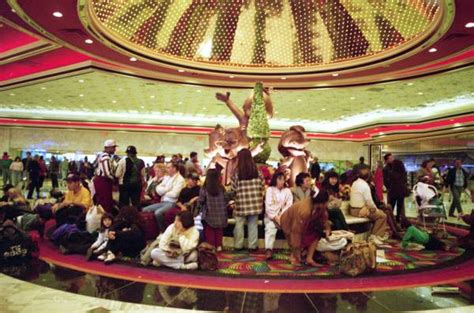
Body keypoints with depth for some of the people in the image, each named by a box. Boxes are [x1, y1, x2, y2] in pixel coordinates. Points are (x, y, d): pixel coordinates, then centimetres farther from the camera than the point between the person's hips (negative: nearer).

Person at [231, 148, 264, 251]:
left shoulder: (237, 171, -9)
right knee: (253, 224, 11)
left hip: (241, 202, -2)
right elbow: (262, 186, 2)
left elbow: (233, 188, -6)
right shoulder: (256, 170, -2)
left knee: (239, 224, 11)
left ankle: (238, 245, 17)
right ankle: (252, 246, 17)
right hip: (255, 202, 2)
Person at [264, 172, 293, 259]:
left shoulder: (287, 190, 13)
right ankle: (268, 250, -43)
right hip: (271, 215, -2)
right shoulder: (270, 189, 6)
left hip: (284, 216, 2)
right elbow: (268, 206, -4)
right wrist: (275, 217, -16)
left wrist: (281, 216, -14)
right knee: (270, 227, -31)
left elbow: (289, 205, 2)